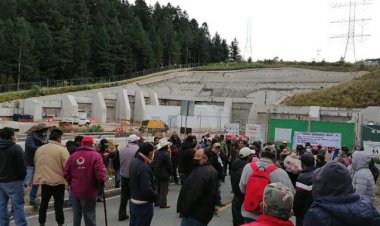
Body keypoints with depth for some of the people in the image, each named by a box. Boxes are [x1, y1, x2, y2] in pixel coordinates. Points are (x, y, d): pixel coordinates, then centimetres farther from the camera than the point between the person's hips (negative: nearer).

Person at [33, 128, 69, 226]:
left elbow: (35, 164, 17)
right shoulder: (62, 150, -15)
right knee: (58, 204, 6)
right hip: (58, 181, -5)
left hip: (43, 180, 5)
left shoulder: (39, 149, 5)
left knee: (44, 203, 18)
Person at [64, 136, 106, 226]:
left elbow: (66, 173, 0)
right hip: (88, 192, -5)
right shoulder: (95, 155, -14)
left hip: (75, 191, 5)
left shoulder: (73, 155, 0)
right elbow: (100, 174, -22)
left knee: (76, 216, 20)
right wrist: (101, 182, -1)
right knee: (89, 218, 6)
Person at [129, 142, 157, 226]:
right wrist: (155, 195, -11)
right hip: (143, 204, -9)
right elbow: (147, 189, -30)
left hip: (133, 201, 9)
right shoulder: (144, 167, -27)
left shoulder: (133, 161, 2)